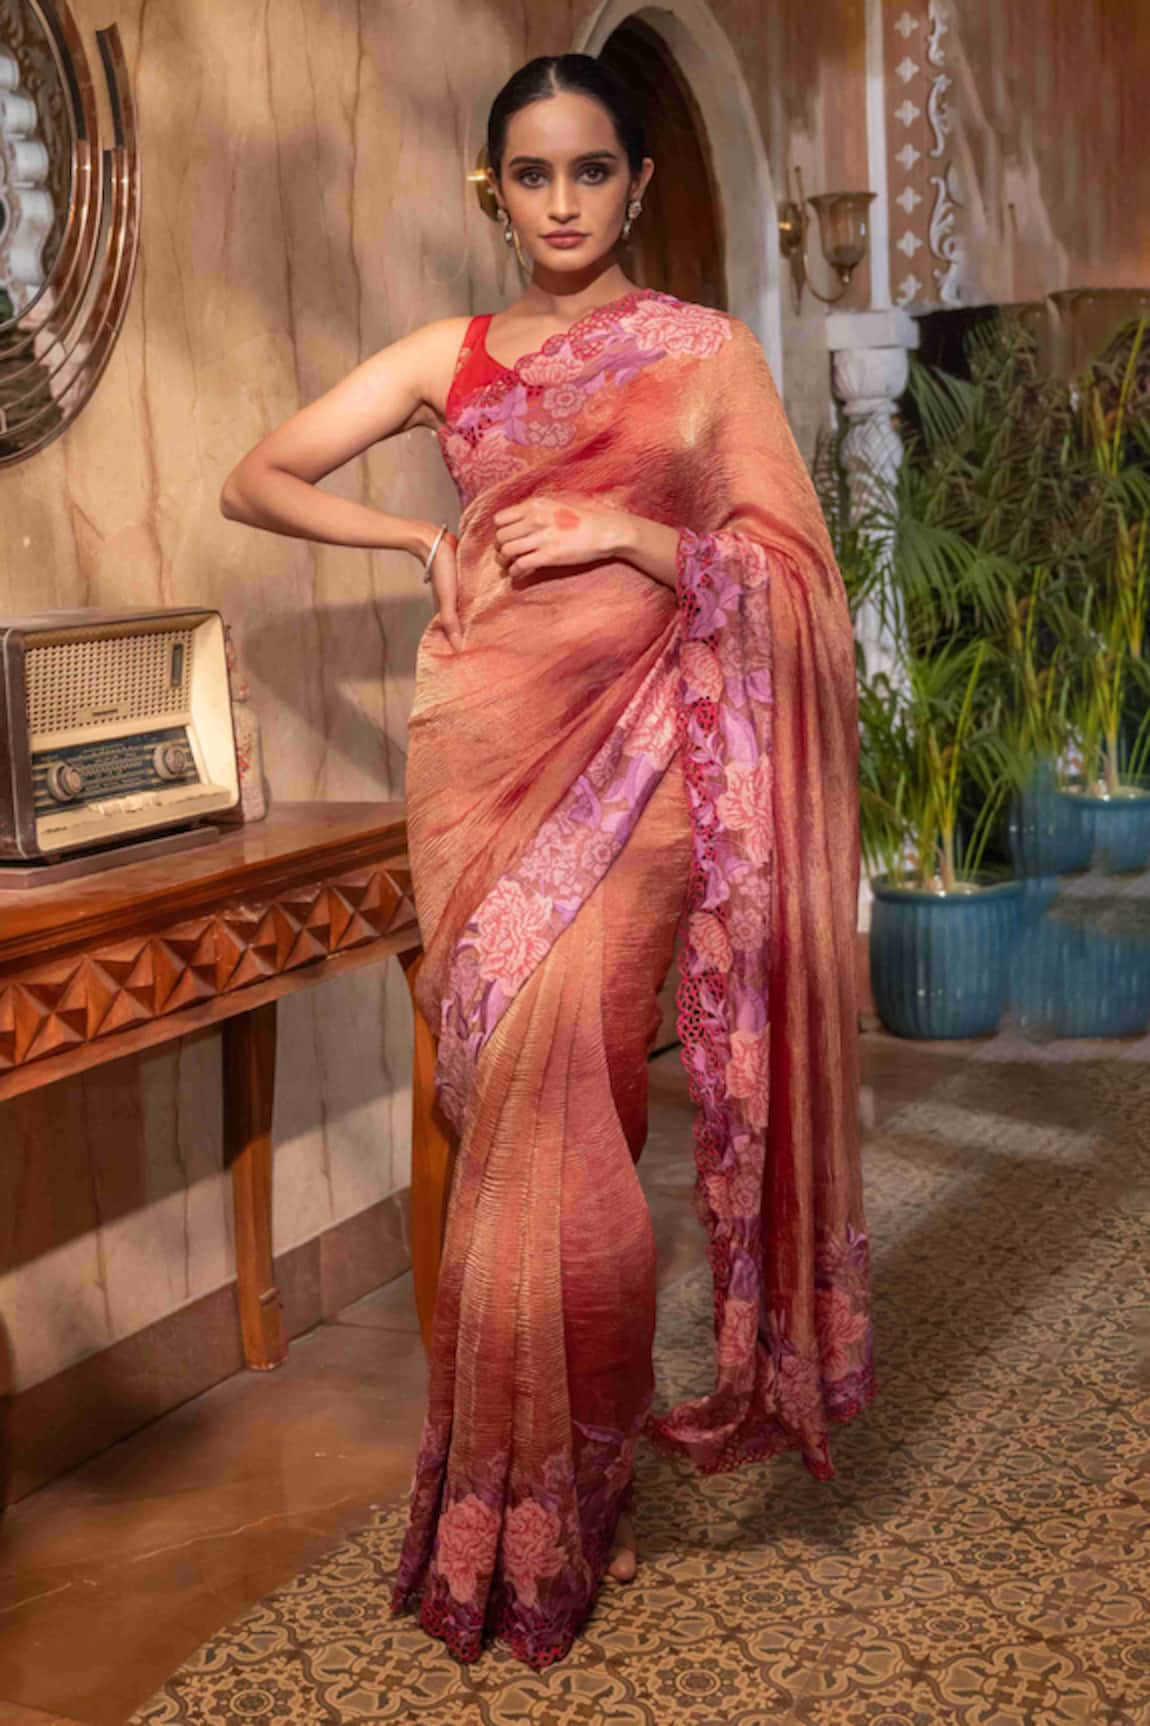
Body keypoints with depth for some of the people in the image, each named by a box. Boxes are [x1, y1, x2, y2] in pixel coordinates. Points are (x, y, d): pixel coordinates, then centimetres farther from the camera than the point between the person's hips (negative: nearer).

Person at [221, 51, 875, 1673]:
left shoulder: (709, 351, 6)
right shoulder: (446, 357, 12)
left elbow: (799, 574, 2)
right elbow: (256, 481, 12)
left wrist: (634, 535, -11)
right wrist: (423, 536, -2)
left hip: (639, 747, -2)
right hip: (485, 748, 3)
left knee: (556, 1102, -10)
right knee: (517, 1105, 3)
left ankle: (557, 1503, 9)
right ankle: (539, 1500, 18)